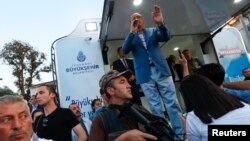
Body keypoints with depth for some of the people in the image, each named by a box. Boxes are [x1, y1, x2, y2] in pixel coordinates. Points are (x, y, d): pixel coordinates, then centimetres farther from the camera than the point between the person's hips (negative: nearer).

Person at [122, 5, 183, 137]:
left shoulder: (153, 31, 14)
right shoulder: (130, 37, 13)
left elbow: (166, 37, -4)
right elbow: (124, 50, -5)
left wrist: (160, 23, -23)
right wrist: (132, 31, -16)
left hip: (161, 70, 1)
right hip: (145, 75, 0)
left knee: (172, 103, 0)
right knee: (155, 108, 2)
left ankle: (180, 133, 9)